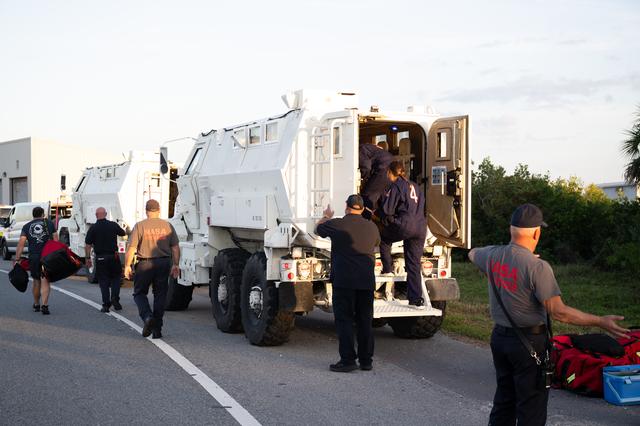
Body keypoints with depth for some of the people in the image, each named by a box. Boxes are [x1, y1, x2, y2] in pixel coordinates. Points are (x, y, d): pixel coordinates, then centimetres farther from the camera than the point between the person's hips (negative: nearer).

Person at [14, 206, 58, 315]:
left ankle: (36, 305, 29)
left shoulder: (27, 226, 8)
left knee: (36, 281, 16)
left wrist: (17, 259, -2)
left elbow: (21, 243, -1)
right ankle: (45, 305, -19)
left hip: (33, 257, 2)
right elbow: (56, 240, 3)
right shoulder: (49, 224, 7)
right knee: (45, 281, -5)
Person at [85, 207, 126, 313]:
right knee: (116, 278, 17)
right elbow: (123, 233, 17)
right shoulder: (113, 225, -2)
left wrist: (88, 258, 3)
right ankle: (115, 298, 1)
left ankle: (106, 304, 3)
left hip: (100, 258, -1)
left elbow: (87, 245, -7)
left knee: (103, 281, 6)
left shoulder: (93, 228, -7)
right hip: (113, 256, 1)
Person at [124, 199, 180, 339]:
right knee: (160, 295, 10)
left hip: (145, 264, -2)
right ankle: (157, 329, 9)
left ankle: (147, 317, -11)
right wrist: (175, 265, 9)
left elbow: (131, 248, -9)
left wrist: (127, 266, -2)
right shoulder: (167, 226, 4)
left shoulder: (140, 226, -4)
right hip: (163, 264, 2)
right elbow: (175, 248, 3)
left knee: (139, 293, 13)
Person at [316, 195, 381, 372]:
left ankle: (347, 360, -2)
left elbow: (318, 229, 14)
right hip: (367, 281, 4)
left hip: (344, 281, -4)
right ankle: (366, 360, 14)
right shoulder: (372, 227, 7)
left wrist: (326, 216, 35)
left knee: (344, 321, 0)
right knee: (365, 321, 10)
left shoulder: (337, 225, -6)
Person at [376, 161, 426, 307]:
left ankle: (388, 269, 19)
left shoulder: (395, 186, -2)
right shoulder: (415, 187, 21)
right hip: (420, 228, 7)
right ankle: (416, 299, 5)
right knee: (414, 265, 8)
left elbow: (386, 210, -7)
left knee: (384, 238, 24)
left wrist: (376, 213, 15)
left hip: (404, 226, -7)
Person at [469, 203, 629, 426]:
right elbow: (558, 312, -24)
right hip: (530, 342, -7)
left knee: (504, 401, 19)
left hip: (499, 337, 7)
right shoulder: (537, 267, -23)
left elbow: (473, 254, 23)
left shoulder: (493, 255, -3)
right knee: (531, 407, 4)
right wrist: (600, 322, -19)